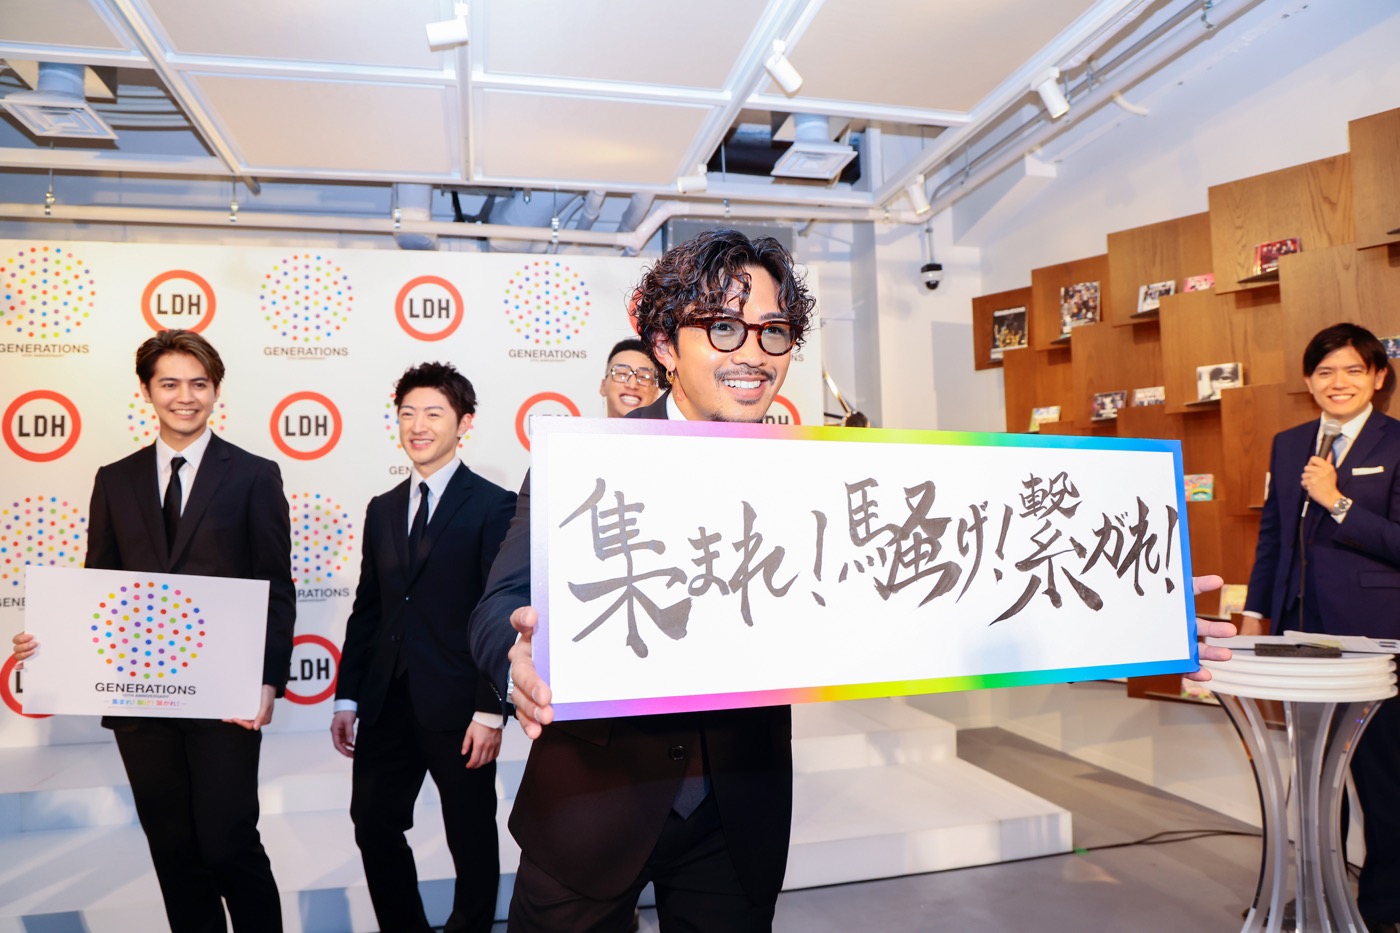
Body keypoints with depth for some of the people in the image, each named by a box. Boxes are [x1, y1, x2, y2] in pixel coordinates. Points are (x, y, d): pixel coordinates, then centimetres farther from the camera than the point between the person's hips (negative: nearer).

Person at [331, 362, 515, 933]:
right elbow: (366, 611, 13)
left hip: (456, 707, -5)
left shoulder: (494, 507, -7)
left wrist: (491, 711, -14)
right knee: (374, 829, 12)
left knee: (471, 839, 9)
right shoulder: (382, 509, 12)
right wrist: (347, 698, 8)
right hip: (386, 703, 6)